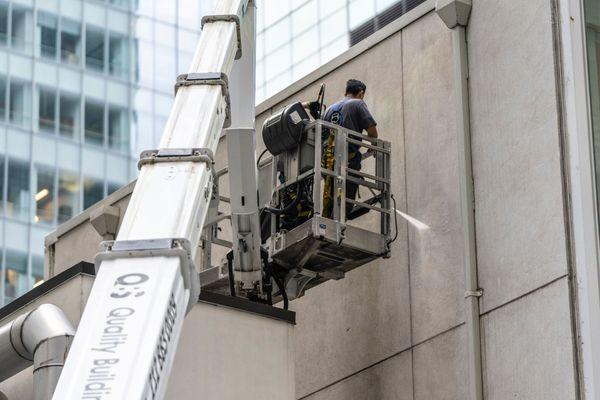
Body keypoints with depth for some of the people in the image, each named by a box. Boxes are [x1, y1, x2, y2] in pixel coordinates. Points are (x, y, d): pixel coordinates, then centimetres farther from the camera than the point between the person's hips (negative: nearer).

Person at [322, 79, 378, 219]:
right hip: (349, 158, -6)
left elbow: (321, 134, 22)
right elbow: (372, 130, -3)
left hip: (327, 156, 6)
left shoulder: (330, 108, 24)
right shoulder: (358, 104, 5)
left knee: (329, 199, 7)